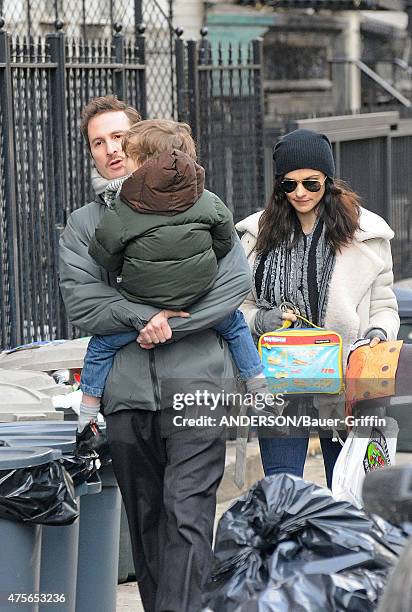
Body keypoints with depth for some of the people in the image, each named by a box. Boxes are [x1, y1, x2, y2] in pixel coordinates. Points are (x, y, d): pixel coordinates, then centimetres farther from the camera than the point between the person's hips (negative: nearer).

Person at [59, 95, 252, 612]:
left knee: (187, 515, -12)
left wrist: (170, 326, -10)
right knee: (146, 520, 9)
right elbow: (81, 304, -1)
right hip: (127, 393, 3)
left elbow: (236, 281, -4)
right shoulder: (82, 225, 13)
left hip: (196, 384, -3)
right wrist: (152, 314, -13)